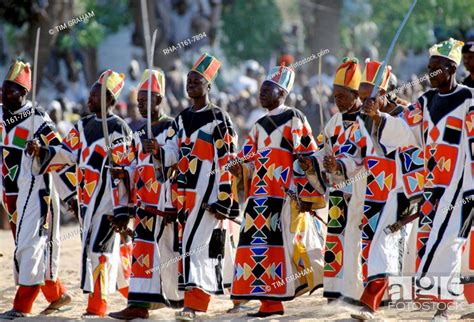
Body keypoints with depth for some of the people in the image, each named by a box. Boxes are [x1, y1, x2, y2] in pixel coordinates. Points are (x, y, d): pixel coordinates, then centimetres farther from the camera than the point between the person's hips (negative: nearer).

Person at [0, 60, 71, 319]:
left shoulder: (35, 118, -14)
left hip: (35, 191, -8)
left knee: (29, 245, -10)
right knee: (24, 245, 14)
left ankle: (22, 307, -10)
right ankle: (57, 294, 27)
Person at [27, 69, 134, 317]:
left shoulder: (118, 129, -10)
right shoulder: (83, 126, 13)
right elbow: (66, 154, 11)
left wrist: (121, 211, -15)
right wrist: (41, 152, -8)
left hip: (108, 198, -7)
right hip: (86, 200, 7)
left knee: (99, 247, -10)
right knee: (112, 247, 13)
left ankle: (96, 305, -6)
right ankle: (135, 292, 25)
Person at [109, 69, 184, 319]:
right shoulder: (143, 132, 18)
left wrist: (158, 149, -32)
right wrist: (126, 173, 9)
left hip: (167, 202, -7)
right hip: (145, 203, 7)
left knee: (170, 252, -1)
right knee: (141, 251, 1)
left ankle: (182, 298, 14)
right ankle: (139, 305, -1)